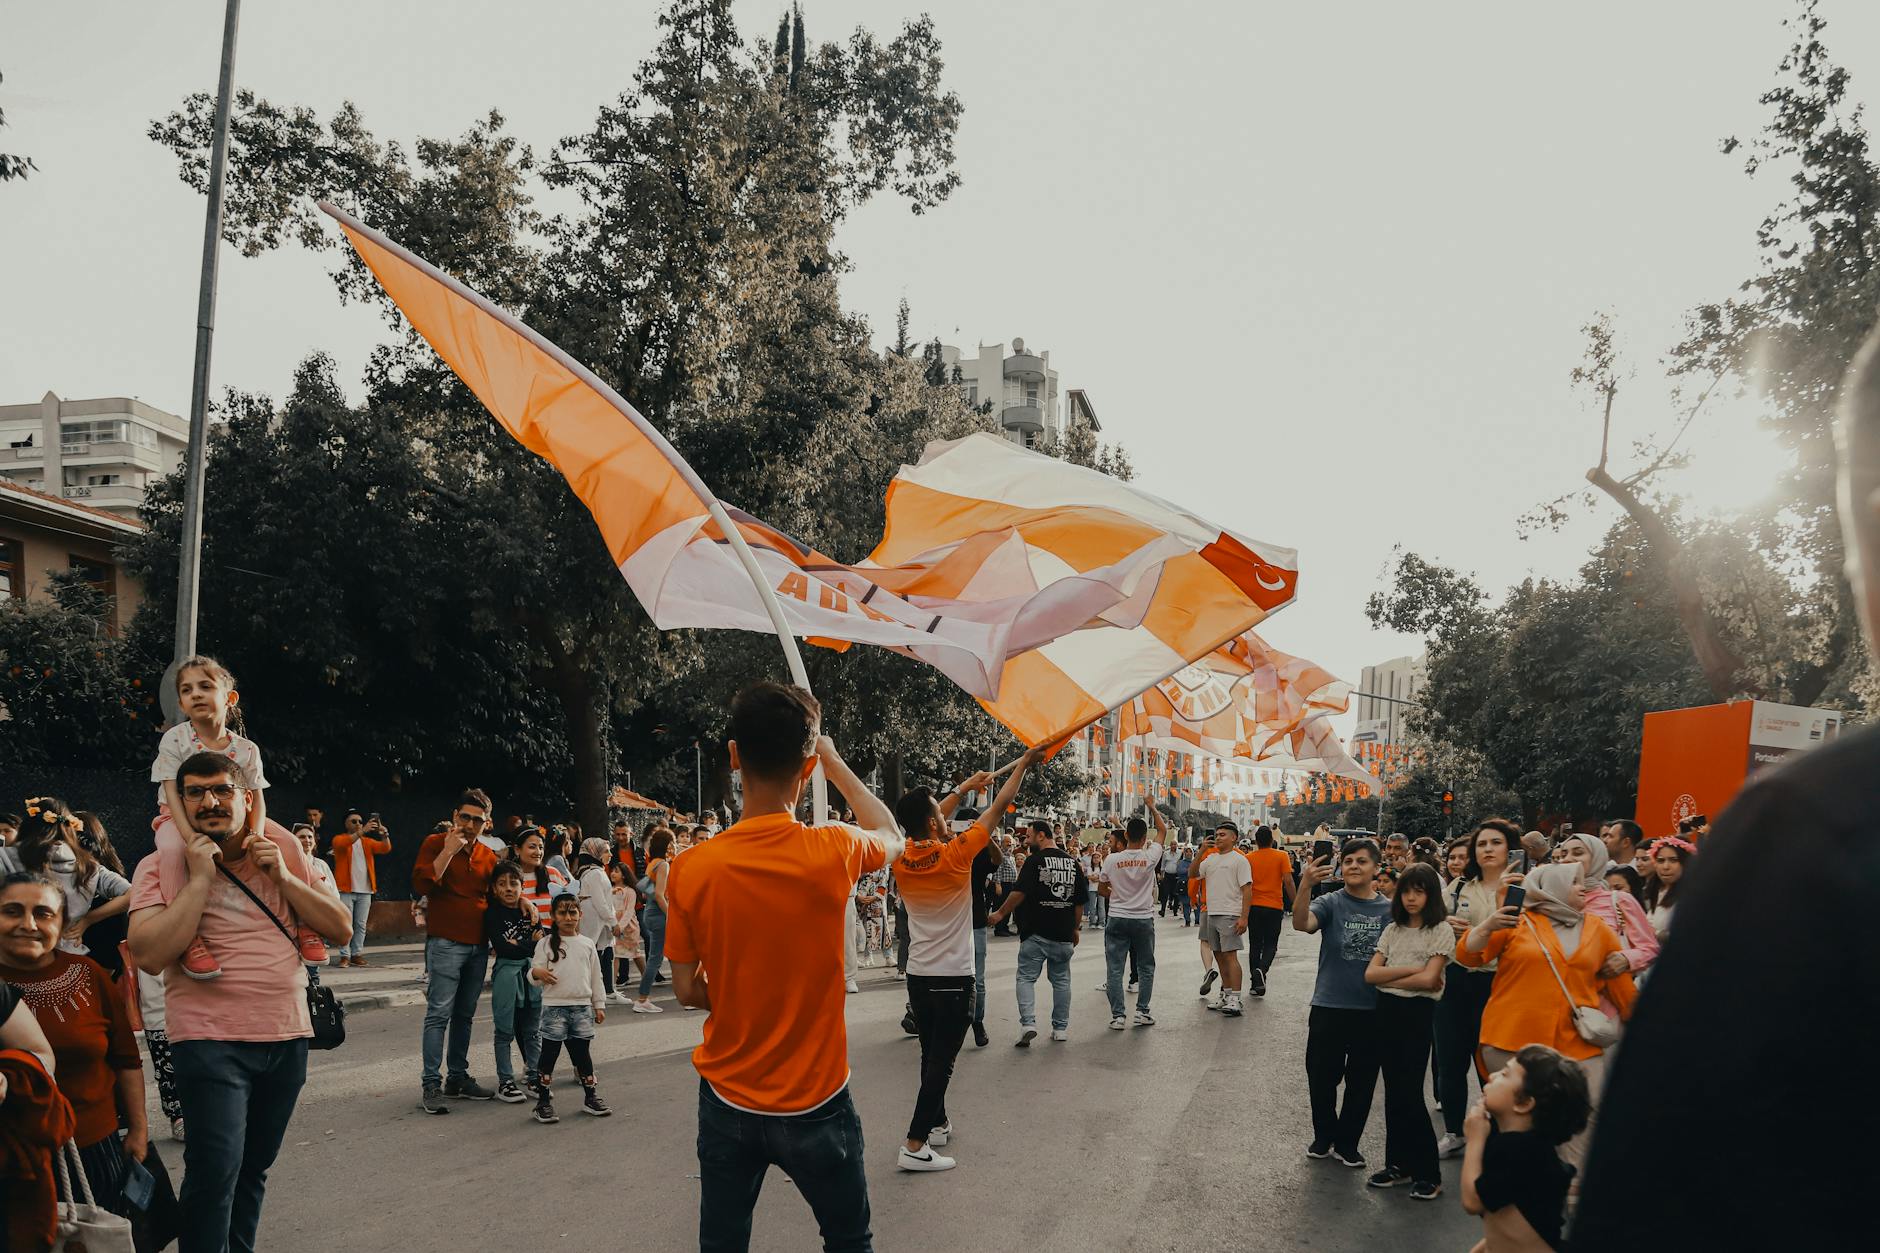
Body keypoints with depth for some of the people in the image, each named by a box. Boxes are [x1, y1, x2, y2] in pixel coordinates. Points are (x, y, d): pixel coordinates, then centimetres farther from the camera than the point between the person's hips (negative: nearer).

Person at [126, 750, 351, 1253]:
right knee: (215, 1168, -14)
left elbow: (341, 929, 2)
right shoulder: (160, 867, -3)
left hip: (286, 1036, 4)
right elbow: (149, 955, -17)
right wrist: (200, 877, -18)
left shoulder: (285, 854, 6)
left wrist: (283, 877, -9)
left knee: (255, 1167, 15)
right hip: (210, 1041, -4)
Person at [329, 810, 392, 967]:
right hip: (346, 889, -4)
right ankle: (344, 955, -1)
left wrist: (385, 834, -22)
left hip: (365, 890, 4)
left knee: (361, 924, 4)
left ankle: (357, 954, 9)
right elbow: (344, 843, -22)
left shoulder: (367, 841, 14)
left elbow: (385, 848, -1)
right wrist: (362, 831, -36)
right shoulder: (339, 839, 3)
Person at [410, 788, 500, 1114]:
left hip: (478, 946, 6)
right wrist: (449, 850, -20)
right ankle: (431, 1084, -6)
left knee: (464, 1014, 12)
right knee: (439, 1014, -9)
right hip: (445, 943, -6)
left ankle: (458, 1078, 20)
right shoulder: (435, 844, -2)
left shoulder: (488, 855, 13)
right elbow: (421, 885, -17)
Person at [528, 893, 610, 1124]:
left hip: (582, 1006, 3)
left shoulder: (587, 944, 8)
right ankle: (543, 1102, 9)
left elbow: (596, 978, 13)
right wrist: (537, 973, -29)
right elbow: (535, 972, -5)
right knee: (549, 1054, 1)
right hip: (554, 1006, -3)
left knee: (583, 1053, 11)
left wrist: (599, 1005, 12)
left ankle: (591, 1098, 21)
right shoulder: (546, 943, -2)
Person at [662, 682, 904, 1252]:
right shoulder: (832, 852, -17)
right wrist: (833, 761, 15)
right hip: (814, 1105, -1)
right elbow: (891, 836, 7)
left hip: (727, 1103, 2)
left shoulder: (692, 869, -13)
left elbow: (688, 990, -3)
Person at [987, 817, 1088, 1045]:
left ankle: (1028, 1023, -13)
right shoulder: (1073, 862, 7)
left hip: (1036, 933, -5)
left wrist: (1001, 913, -3)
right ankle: (1061, 1028, 17)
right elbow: (1080, 901, 11)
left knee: (1026, 977, 2)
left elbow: (1019, 892, -15)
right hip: (1064, 934, 5)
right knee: (1061, 980, 13)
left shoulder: (1034, 861, -10)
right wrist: (1076, 928, 19)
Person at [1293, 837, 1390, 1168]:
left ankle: (1347, 1143, 29)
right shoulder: (1330, 903, -7)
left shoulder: (1389, 910, 1)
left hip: (1373, 1010, 2)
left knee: (1361, 1081, 12)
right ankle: (1324, 1136, 31)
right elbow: (1301, 923, -27)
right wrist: (1305, 885, -44)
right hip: (1329, 1007, -2)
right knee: (1322, 1077, 9)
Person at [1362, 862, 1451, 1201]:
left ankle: (1428, 1174, 6)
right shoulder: (1393, 930, 10)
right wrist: (1410, 970, -11)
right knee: (1393, 1090, 10)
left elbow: (1428, 979, -17)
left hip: (1417, 1012, -6)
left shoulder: (1441, 932, -5)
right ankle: (1399, 1165, 20)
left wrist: (1389, 978, -8)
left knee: (1409, 1093, -5)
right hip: (1386, 1010, 6)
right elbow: (1370, 974, 0)